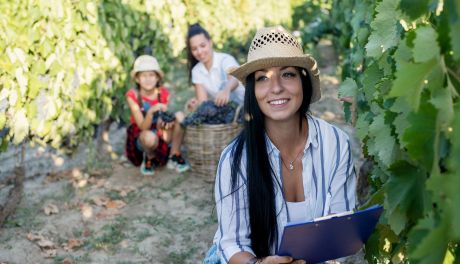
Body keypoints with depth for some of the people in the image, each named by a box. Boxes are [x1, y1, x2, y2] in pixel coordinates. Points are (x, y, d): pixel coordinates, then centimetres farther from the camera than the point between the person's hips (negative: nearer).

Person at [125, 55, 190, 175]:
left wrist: (166, 124, -33)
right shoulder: (132, 96, -16)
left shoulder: (163, 93, -7)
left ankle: (174, 157, -7)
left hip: (161, 136, 4)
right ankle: (149, 158, -4)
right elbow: (143, 127, -21)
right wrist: (151, 111, -40)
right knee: (150, 137, -39)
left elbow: (160, 126, -9)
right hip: (140, 138, -3)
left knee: (179, 116, -22)